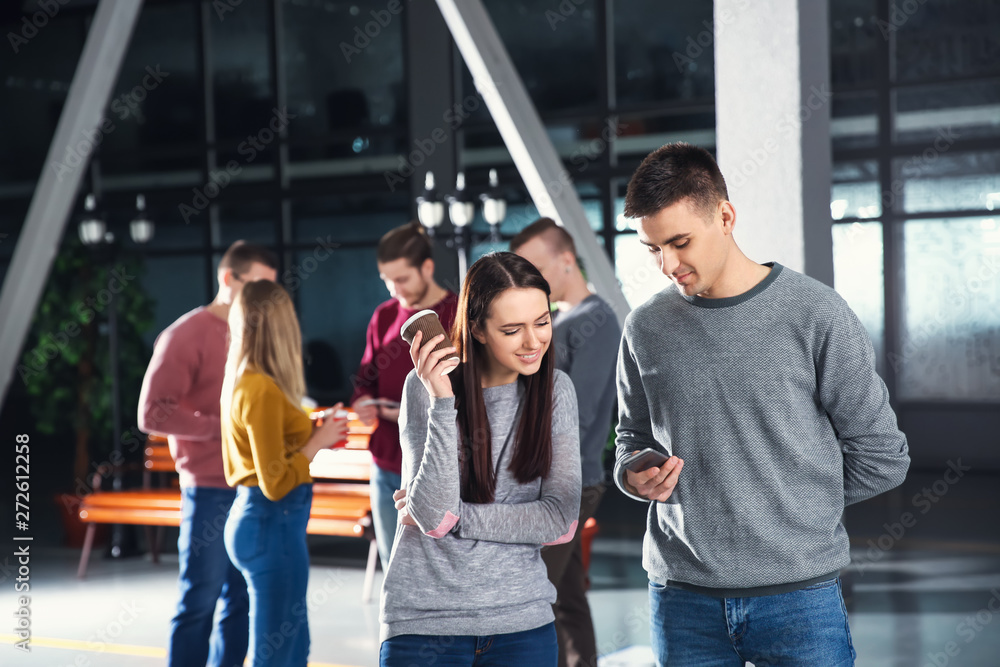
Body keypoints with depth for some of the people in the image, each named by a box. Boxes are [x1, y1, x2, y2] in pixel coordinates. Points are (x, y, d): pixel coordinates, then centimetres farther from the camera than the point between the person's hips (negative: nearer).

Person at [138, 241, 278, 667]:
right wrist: (222, 426, -18)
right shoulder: (186, 335, -7)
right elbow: (153, 414, -13)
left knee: (241, 599, 10)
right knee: (200, 601, -2)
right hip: (211, 489, -7)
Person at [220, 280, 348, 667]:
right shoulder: (263, 390, -19)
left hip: (251, 516, 10)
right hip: (272, 523, -10)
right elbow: (275, 483, -20)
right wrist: (317, 442, -8)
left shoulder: (239, 381, 9)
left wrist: (310, 435, 10)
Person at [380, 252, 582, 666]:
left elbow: (561, 521, -5)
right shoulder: (426, 385, -7)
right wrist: (442, 402, -23)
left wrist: (453, 517, -12)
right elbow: (434, 516, -16)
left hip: (522, 619, 2)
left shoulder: (555, 390, 0)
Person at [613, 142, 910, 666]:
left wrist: (792, 501, 3)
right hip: (682, 600, 3)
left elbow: (881, 457, 0)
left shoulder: (814, 315, -5)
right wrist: (635, 477, -2)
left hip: (799, 598, -3)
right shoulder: (646, 328, 6)